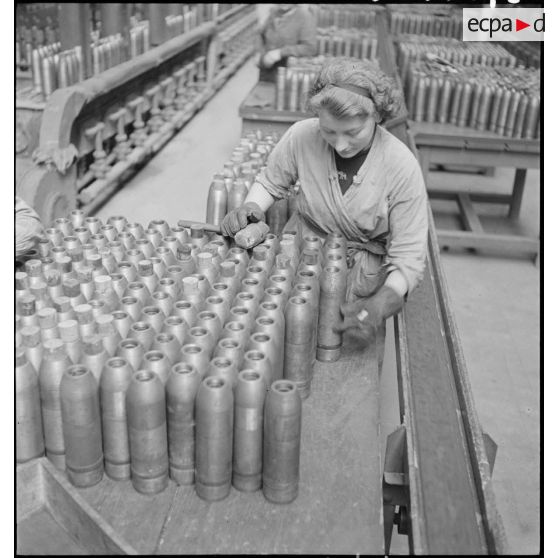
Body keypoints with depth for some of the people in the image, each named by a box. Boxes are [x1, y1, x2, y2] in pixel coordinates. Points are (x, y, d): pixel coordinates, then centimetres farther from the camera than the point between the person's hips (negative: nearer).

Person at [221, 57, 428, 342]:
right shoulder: (301, 136, -14)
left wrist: (382, 301, -32)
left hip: (364, 265, -2)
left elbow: (408, 255, -14)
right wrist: (250, 207, -16)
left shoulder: (402, 167, -19)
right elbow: (269, 182, 7)